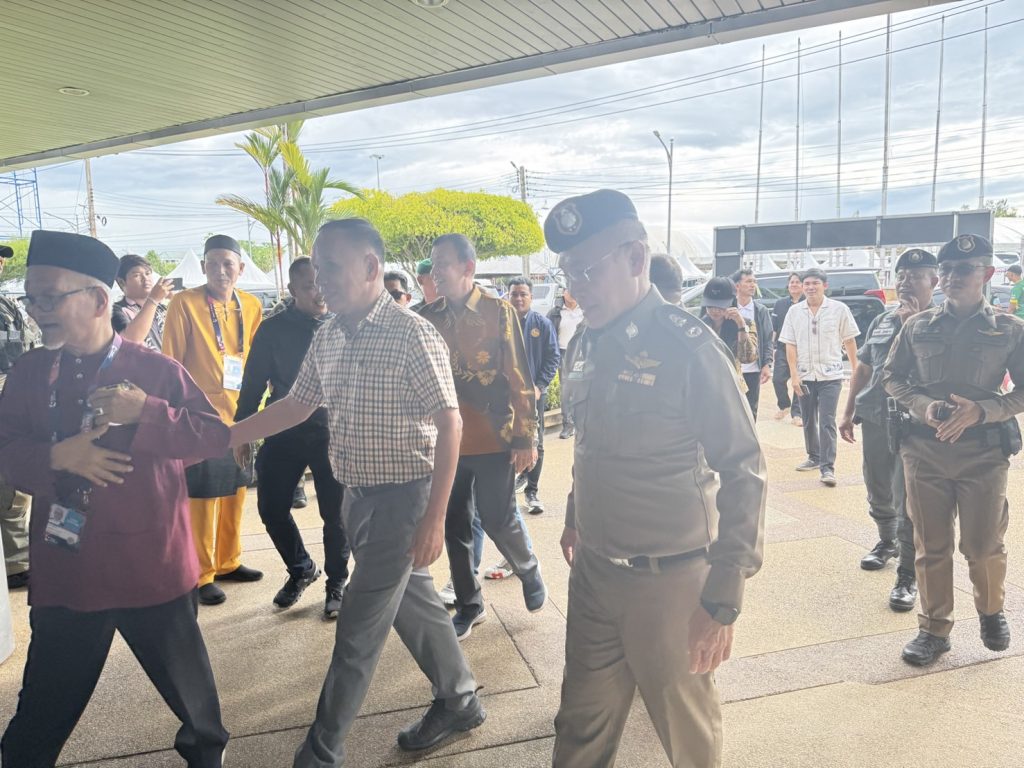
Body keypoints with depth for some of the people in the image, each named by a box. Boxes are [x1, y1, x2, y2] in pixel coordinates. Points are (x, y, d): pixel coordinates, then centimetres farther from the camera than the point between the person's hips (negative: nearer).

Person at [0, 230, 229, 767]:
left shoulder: (157, 369, -7)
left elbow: (215, 435, -12)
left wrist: (145, 413, -25)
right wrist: (55, 456, -18)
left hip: (152, 566, -2)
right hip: (64, 569, 2)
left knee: (188, 683, 17)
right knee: (43, 707, 16)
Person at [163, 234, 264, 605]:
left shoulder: (252, 306, 5)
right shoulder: (184, 303, -9)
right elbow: (170, 363, -7)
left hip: (239, 414, 5)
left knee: (235, 491, 14)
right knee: (203, 496, 1)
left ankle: (228, 562, 30)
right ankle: (201, 575, 14)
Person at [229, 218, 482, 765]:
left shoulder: (412, 335, -18)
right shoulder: (327, 338, 5)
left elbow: (449, 423, -18)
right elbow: (296, 406, 15)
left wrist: (434, 517, -21)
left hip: (402, 498, -7)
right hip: (357, 496, 7)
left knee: (358, 629, 3)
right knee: (412, 600, 19)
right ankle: (459, 701, 39)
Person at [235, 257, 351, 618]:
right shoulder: (272, 329, 0)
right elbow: (253, 382, 3)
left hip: (333, 431, -1)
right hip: (284, 431, 1)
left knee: (335, 512, 5)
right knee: (271, 507, 5)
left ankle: (336, 583, 27)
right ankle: (301, 568, 32)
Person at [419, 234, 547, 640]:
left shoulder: (499, 311, -7)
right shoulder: (429, 317, 4)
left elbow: (519, 378, -8)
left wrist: (525, 437, -10)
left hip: (493, 440, -4)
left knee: (498, 520, 3)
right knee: (454, 527, 10)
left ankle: (530, 572, 34)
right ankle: (468, 605, 28)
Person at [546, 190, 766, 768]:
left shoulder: (688, 346, -17)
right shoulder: (586, 345, 4)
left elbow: (743, 473, -17)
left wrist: (722, 602, -18)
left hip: (667, 581, -5)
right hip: (591, 570, 6)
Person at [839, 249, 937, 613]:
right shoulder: (880, 322, 10)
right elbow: (863, 369, 16)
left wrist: (909, 323, -17)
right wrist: (848, 412, 13)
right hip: (874, 419, 5)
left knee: (907, 500, -5)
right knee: (877, 491, 17)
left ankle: (908, 576, 5)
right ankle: (887, 542, 41)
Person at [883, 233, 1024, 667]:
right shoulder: (918, 325, 4)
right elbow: (891, 376, 8)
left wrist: (981, 410, -18)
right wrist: (923, 405, -10)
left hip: (984, 452, -1)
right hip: (924, 449, 1)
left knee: (983, 545, 8)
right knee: (930, 546, 8)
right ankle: (935, 628, 23)